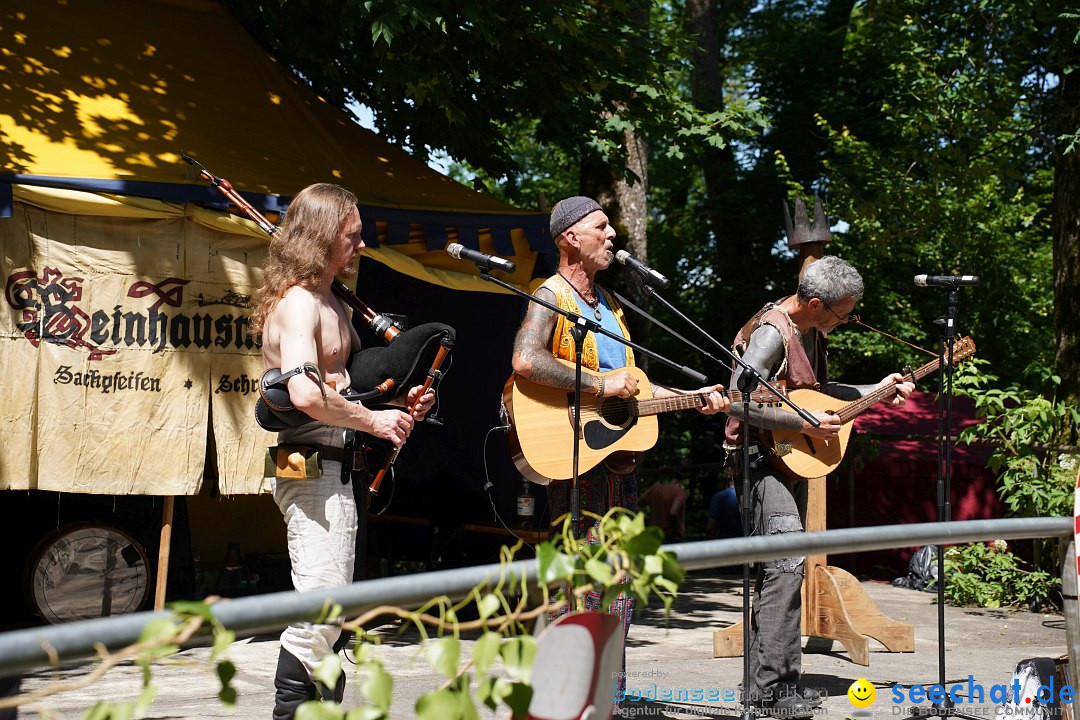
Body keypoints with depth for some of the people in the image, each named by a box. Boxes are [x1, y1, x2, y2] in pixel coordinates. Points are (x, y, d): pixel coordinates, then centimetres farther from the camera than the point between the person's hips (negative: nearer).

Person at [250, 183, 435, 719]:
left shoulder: (329, 302, 18)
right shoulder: (296, 302, -14)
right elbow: (305, 394, -30)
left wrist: (399, 401, 13)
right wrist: (374, 421, -18)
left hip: (335, 468, 11)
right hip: (310, 467, -11)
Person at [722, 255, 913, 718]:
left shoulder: (813, 332, 12)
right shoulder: (772, 333, -18)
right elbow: (737, 403, -26)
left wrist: (875, 390, 17)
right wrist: (804, 423, -23)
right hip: (762, 457, -10)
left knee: (781, 570, 11)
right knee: (785, 563, -17)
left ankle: (770, 681, 18)